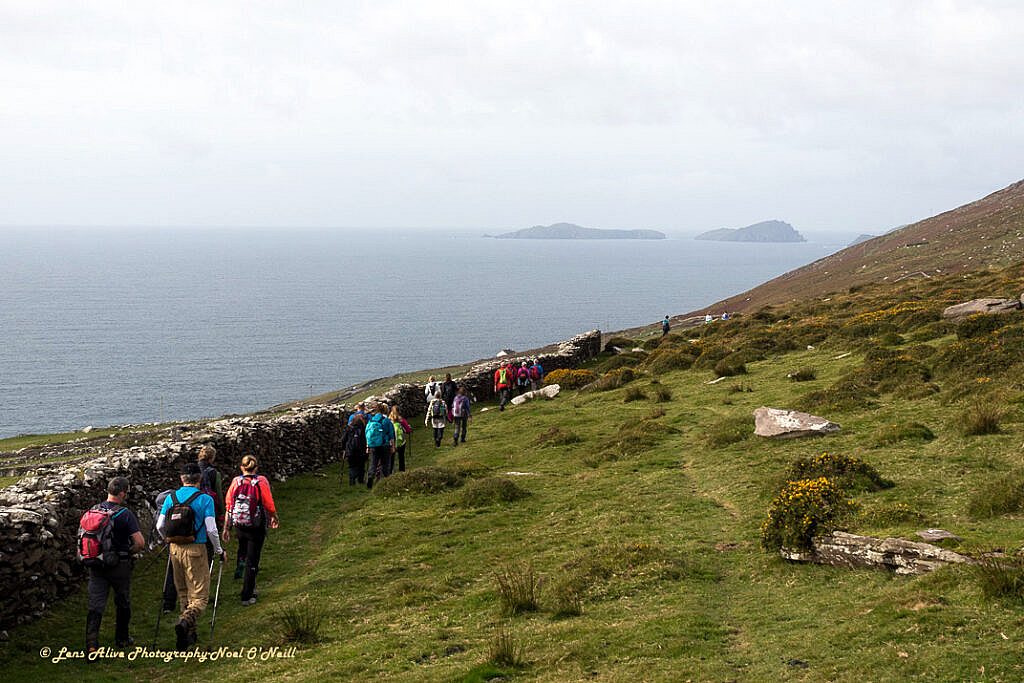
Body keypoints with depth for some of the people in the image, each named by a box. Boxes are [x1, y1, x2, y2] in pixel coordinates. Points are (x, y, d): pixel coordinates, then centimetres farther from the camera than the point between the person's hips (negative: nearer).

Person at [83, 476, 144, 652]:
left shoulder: (92, 511, 2)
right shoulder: (125, 514, -14)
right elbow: (140, 542, -19)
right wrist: (129, 551, 1)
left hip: (95, 564, 3)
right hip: (119, 565, -3)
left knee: (95, 605, 1)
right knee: (123, 603, 17)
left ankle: (91, 643, -12)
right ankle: (122, 638, 31)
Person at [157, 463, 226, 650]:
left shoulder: (171, 497, 4)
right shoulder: (205, 499, -8)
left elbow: (160, 526, 5)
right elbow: (211, 530, -11)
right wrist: (219, 551, 3)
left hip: (175, 549, 5)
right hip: (195, 550, -5)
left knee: (183, 594, 19)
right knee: (200, 596, -2)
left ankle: (189, 634, 23)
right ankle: (185, 623, -29)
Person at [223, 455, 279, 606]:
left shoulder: (235, 482, -4)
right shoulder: (261, 482, -11)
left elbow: (228, 507, 0)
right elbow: (269, 505, -5)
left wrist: (226, 528, 8)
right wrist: (274, 518, 16)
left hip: (238, 525, 3)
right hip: (256, 528, -2)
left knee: (243, 546, 36)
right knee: (252, 561, 6)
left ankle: (240, 564, 17)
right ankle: (247, 596, 8)